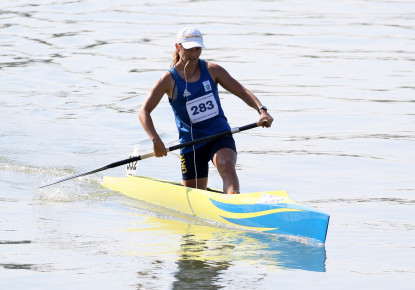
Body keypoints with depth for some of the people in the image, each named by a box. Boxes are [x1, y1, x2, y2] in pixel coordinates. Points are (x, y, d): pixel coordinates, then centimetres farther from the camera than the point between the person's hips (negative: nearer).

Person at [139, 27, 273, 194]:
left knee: (226, 165, -33)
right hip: (191, 142, 0)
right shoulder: (169, 80, -4)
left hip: (220, 136, 0)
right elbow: (144, 112, -7)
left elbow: (242, 92, 3)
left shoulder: (212, 71, 2)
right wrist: (155, 140, -23)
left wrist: (262, 110, -16)